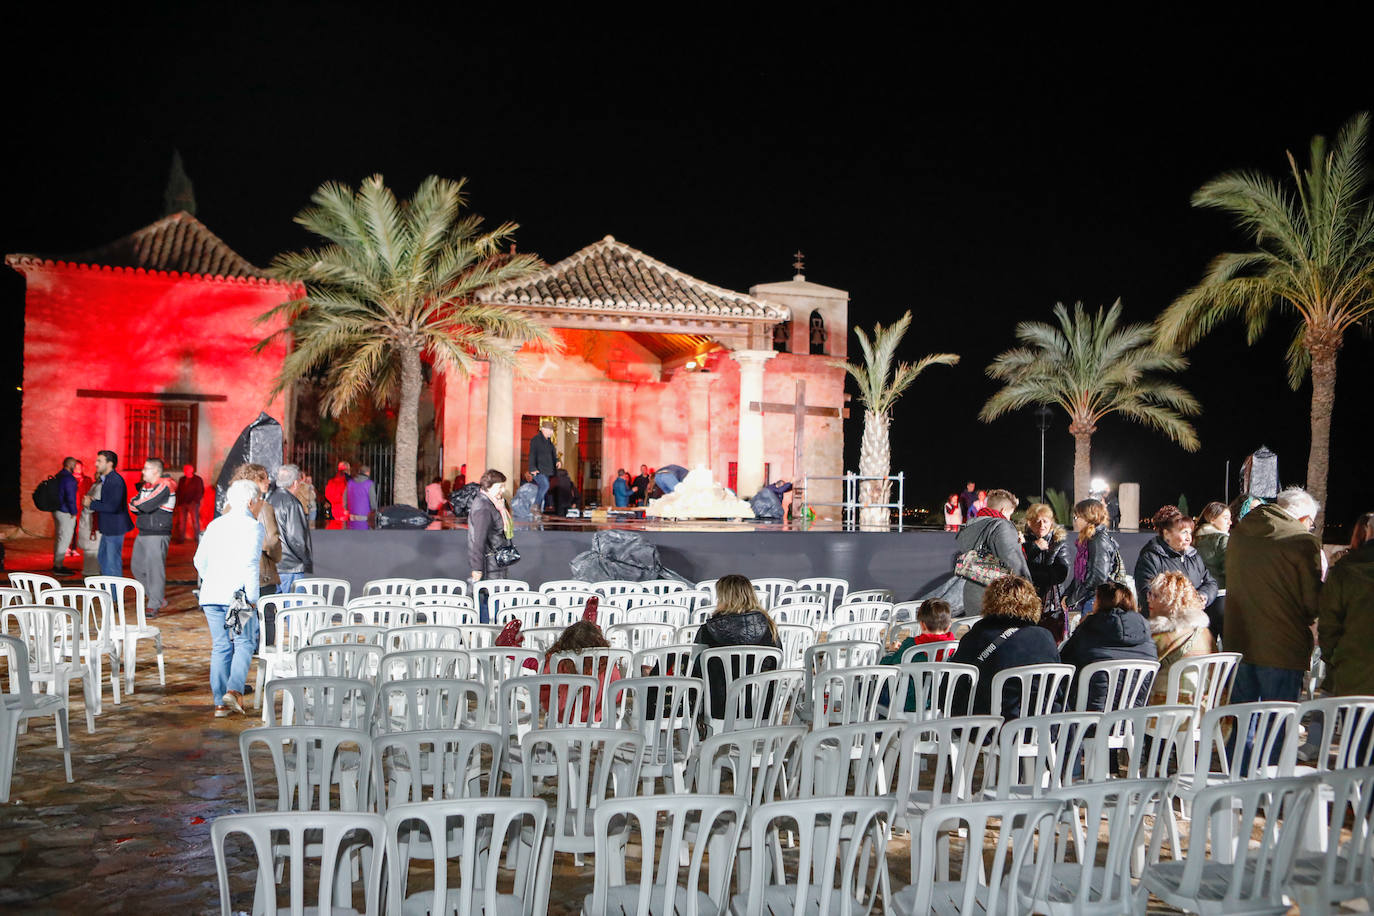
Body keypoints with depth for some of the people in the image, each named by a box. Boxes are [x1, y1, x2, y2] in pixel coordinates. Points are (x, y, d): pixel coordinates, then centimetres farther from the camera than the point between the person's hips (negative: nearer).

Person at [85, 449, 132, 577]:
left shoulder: (116, 481, -20)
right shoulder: (106, 479, 13)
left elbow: (113, 506, -26)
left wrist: (91, 504, -17)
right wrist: (94, 500, -1)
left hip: (115, 528, -11)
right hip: (108, 528, 11)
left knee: (113, 563, -4)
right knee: (103, 558, 20)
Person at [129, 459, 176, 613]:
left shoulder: (164, 486, -12)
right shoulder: (146, 485, 16)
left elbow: (148, 505, -20)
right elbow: (133, 506, 10)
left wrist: (136, 504, -1)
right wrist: (142, 506, -9)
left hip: (158, 534, -9)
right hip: (143, 533, 9)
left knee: (155, 569, -9)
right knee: (137, 567, 11)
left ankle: (154, 606, -4)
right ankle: (159, 598, 21)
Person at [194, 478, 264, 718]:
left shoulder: (215, 525, 15)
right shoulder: (254, 527, -5)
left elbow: (200, 560, 17)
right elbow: (250, 563, -15)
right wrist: (251, 599, -15)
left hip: (210, 593, 6)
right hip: (237, 595, -5)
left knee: (220, 647, 9)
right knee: (244, 643, 4)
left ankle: (220, 702, 7)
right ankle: (234, 690, -15)